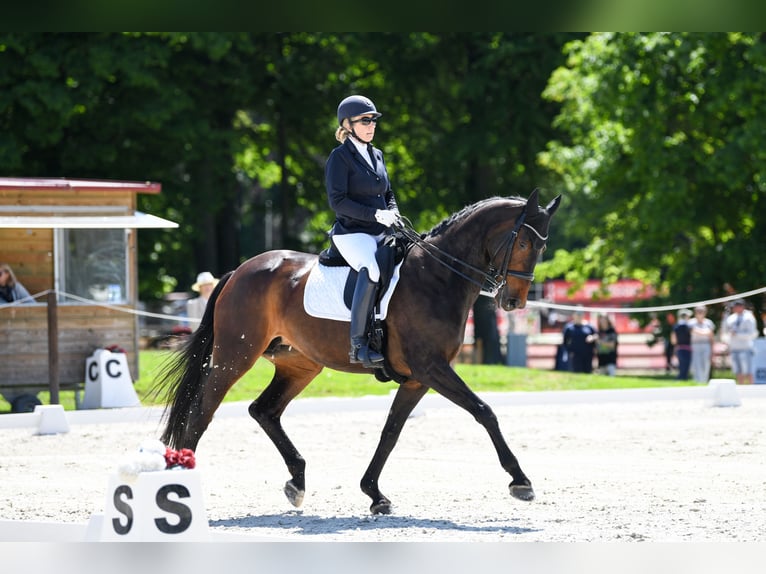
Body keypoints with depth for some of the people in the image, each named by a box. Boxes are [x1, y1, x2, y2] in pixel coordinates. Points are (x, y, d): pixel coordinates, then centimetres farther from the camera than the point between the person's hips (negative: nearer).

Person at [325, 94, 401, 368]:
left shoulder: (376, 155, 17)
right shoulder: (340, 157, -5)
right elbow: (337, 201, -13)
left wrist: (393, 214, 2)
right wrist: (375, 214, -20)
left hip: (380, 233, 8)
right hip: (352, 234, -8)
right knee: (372, 269, -35)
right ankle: (358, 344, -35)